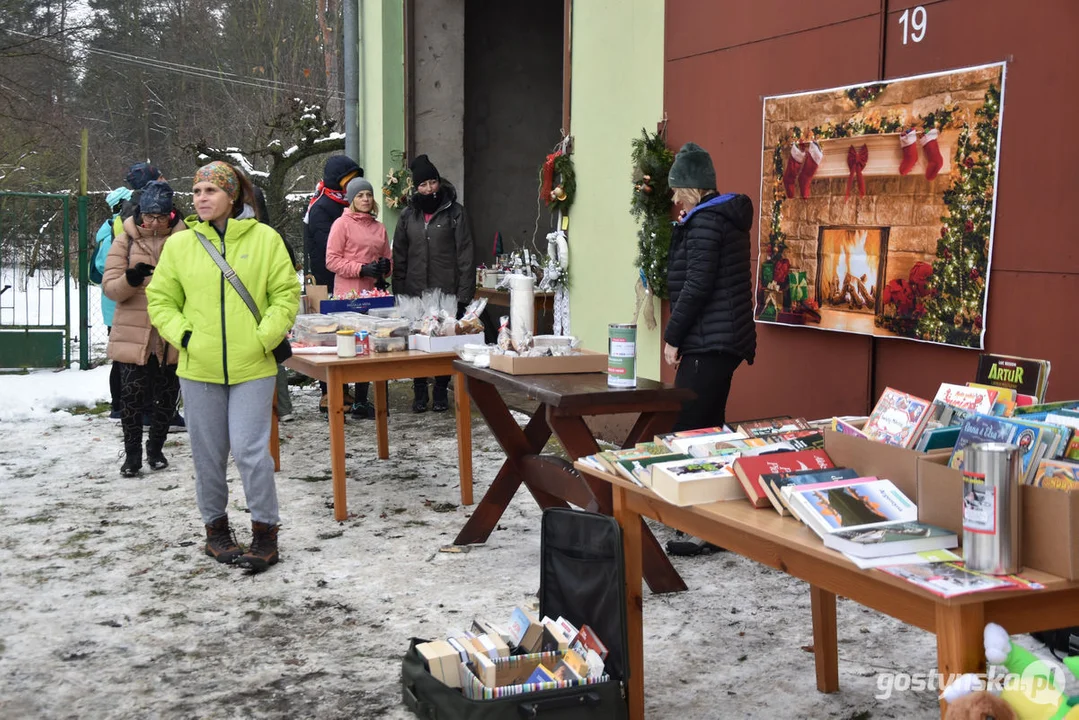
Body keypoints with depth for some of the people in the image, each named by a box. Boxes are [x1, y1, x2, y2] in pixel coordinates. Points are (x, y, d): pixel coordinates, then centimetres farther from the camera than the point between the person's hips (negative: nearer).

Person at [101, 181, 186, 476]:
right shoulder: (125, 241, 1)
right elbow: (110, 286, -3)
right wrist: (131, 278, -23)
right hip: (133, 335, -1)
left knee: (166, 396, 11)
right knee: (132, 395, -1)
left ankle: (156, 448, 29)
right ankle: (132, 453, 14)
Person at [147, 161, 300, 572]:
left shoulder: (264, 238, -2)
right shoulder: (180, 244, 4)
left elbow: (286, 294, 0)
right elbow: (161, 299, 10)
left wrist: (263, 338, -9)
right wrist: (183, 336, -5)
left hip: (252, 367, -2)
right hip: (199, 368, 3)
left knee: (250, 450, -7)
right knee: (208, 454, 11)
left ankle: (265, 531, 8)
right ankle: (215, 526, 28)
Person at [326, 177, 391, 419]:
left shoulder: (379, 227, 17)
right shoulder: (342, 224, -1)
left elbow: (387, 259, 24)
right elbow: (331, 260, -7)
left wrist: (384, 267, 1)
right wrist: (362, 269, -16)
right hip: (348, 295, -6)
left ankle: (361, 402, 16)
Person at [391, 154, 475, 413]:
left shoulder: (454, 212, -1)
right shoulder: (408, 215, 9)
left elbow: (465, 255, -5)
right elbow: (399, 257, 10)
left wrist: (464, 293, -10)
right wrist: (399, 292, 4)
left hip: (447, 293, -2)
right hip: (415, 294, 3)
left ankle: (441, 391, 17)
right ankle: (419, 392, 16)